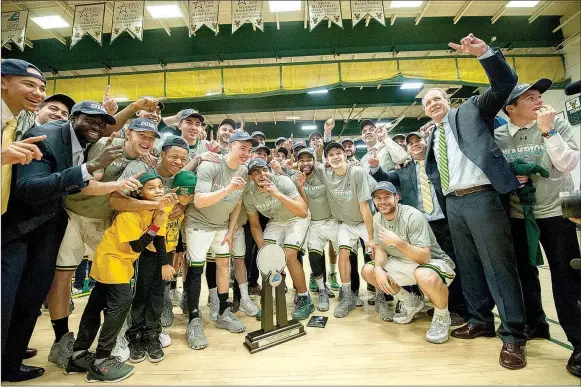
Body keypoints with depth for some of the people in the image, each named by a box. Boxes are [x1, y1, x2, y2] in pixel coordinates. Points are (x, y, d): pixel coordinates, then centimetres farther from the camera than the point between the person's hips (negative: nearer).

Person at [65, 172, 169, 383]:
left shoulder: (159, 211, -5)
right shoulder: (129, 213, -28)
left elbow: (159, 241, 1)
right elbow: (137, 246, -28)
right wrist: (155, 225, -36)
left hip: (122, 260, 8)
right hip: (110, 258, -8)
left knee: (96, 304, 15)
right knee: (121, 302, -15)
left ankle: (78, 355, 27)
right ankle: (101, 362, -2)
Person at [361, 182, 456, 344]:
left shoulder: (413, 216, -25)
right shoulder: (377, 218, -4)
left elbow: (424, 257, -30)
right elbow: (380, 249, 1)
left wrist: (397, 242, -43)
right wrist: (379, 269, -19)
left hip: (434, 262, -7)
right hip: (405, 264, 7)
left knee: (425, 276, -41)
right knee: (368, 271, -7)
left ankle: (442, 316, -6)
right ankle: (411, 302, 13)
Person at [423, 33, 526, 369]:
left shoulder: (472, 110, 8)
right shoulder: (433, 137, 21)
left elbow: (506, 83, -3)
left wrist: (485, 53, -14)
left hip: (481, 198, -6)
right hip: (453, 204, 6)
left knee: (499, 265, -2)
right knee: (468, 266, 12)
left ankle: (513, 336, 10)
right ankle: (480, 321, 26)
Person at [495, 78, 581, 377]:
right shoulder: (497, 136, -1)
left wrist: (547, 131, -18)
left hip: (555, 211, -2)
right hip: (517, 214, 2)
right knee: (524, 272, 13)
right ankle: (536, 323, 32)